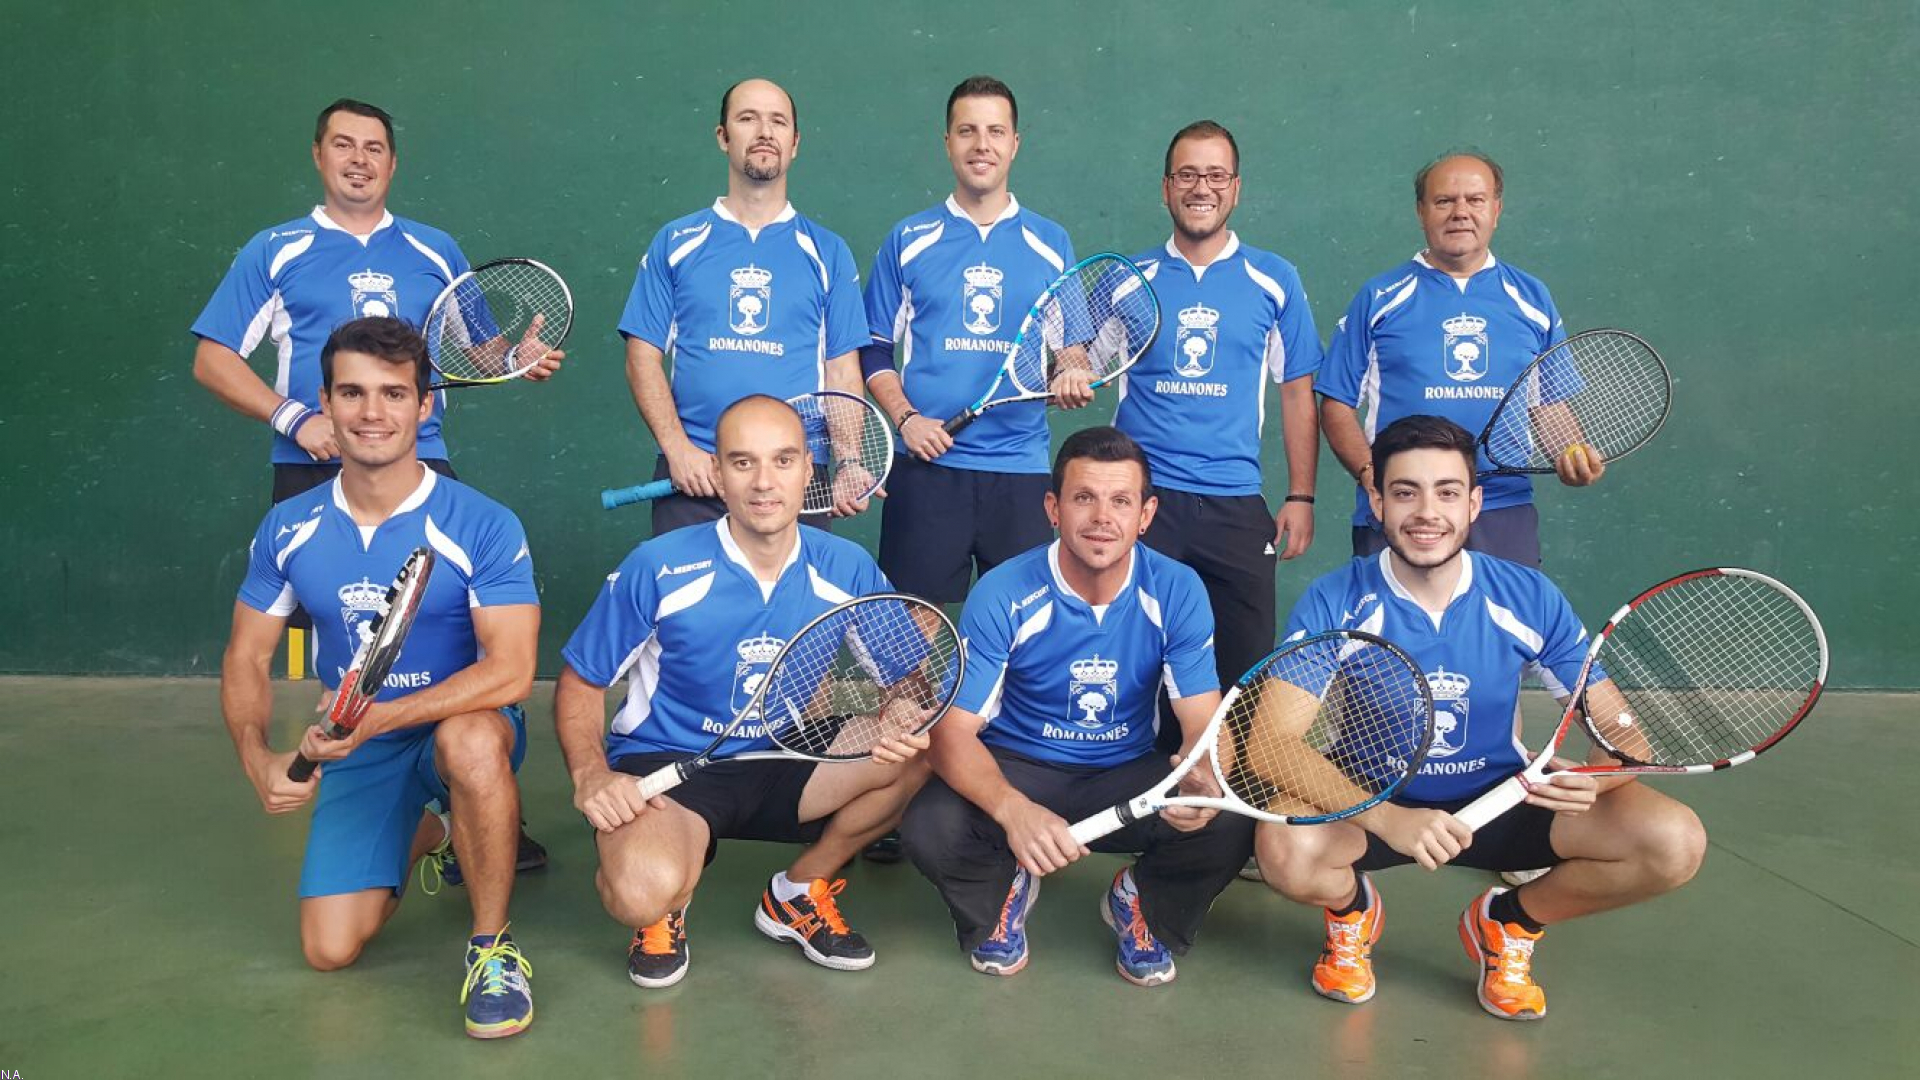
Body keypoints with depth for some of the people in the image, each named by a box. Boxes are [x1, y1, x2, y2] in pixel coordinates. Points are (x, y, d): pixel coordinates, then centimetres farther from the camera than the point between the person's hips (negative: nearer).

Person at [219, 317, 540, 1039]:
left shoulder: (482, 526, -19)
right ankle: (421, 837, 30)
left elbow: (511, 671, -26)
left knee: (472, 741, -41)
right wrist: (259, 759, -15)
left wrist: (377, 717, -35)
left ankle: (492, 949, -19)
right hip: (355, 755, 5)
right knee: (329, 950, -3)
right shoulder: (288, 529, -4)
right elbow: (246, 660, 4)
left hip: (464, 729, -4)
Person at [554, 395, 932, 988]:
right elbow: (581, 682, -1)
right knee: (645, 890, -36)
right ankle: (663, 911, 7)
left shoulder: (850, 569, -6)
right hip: (666, 764, -4)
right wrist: (590, 775, -19)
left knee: (919, 750, -22)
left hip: (793, 771, 4)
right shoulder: (657, 568, -12)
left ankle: (799, 894, 4)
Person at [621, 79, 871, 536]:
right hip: (692, 478, 0)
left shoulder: (828, 252, 9)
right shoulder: (675, 242, 8)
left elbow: (842, 369, 5)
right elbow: (644, 356, 4)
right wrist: (677, 448, -10)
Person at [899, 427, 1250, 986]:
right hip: (1015, 769, -1)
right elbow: (954, 731, -20)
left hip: (1129, 775, 2)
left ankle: (1140, 903, 10)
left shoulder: (1177, 592, -12)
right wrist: (1013, 810, -42)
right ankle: (1004, 893, 9)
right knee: (930, 826, -31)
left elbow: (1204, 724, -11)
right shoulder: (1002, 595, -19)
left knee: (1230, 823, -26)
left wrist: (1202, 782, -38)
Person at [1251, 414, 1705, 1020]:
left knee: (1675, 844, -19)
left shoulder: (1529, 598, -10)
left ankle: (1508, 924, 10)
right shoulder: (1332, 605, -17)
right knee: (1285, 849, -35)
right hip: (1368, 805, -2)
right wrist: (1387, 819, -39)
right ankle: (1352, 910, 6)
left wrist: (1595, 781, -30)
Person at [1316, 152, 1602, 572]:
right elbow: (1337, 403, 3)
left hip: (1506, 513, 2)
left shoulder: (1532, 298, 13)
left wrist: (1576, 457, -5)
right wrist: (1368, 471, -13)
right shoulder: (1379, 298, 5)